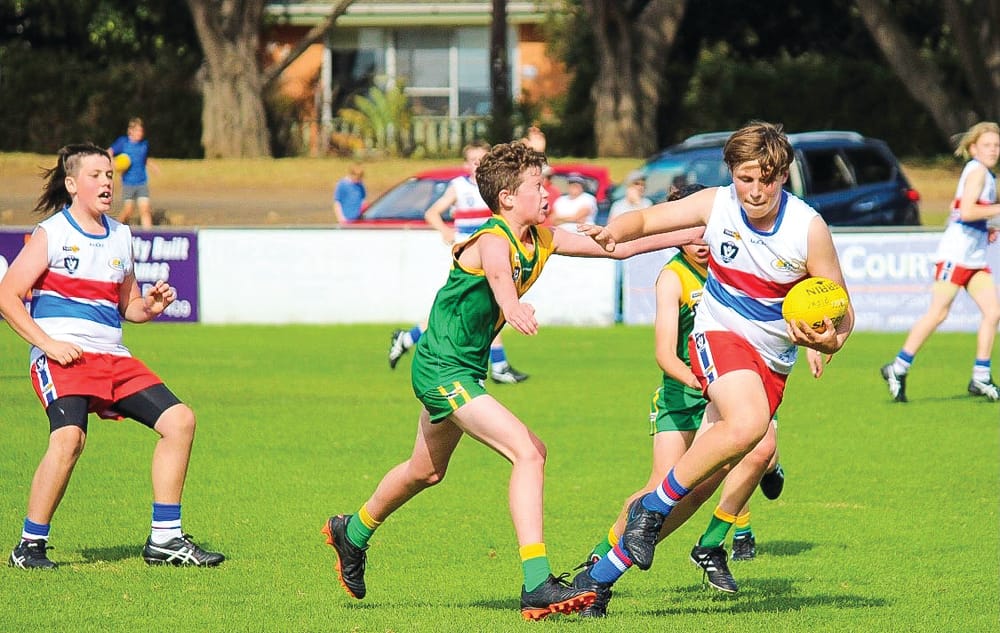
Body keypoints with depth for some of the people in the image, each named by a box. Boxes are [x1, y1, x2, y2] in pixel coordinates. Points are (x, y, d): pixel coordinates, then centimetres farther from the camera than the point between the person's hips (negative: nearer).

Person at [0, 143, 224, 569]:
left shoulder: (121, 237, 17)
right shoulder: (51, 233, -2)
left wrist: (150, 306, 3)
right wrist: (48, 343, -15)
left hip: (113, 358, 7)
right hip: (62, 356, -7)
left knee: (179, 420, -3)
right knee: (69, 436, -30)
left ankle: (164, 538, 3)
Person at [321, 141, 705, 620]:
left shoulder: (540, 241, 2)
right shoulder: (493, 241, -24)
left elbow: (618, 247, 8)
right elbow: (498, 273, -49)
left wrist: (690, 235, 3)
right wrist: (513, 307, -72)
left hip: (461, 371, 10)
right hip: (443, 369, -10)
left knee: (426, 471, 28)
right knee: (527, 453, -21)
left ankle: (352, 533, 52)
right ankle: (537, 587, -25)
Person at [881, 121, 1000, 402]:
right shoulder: (976, 171, -10)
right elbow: (966, 211, -22)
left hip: (975, 257, 9)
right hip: (956, 253, -9)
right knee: (937, 313, -9)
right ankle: (897, 369, -2)